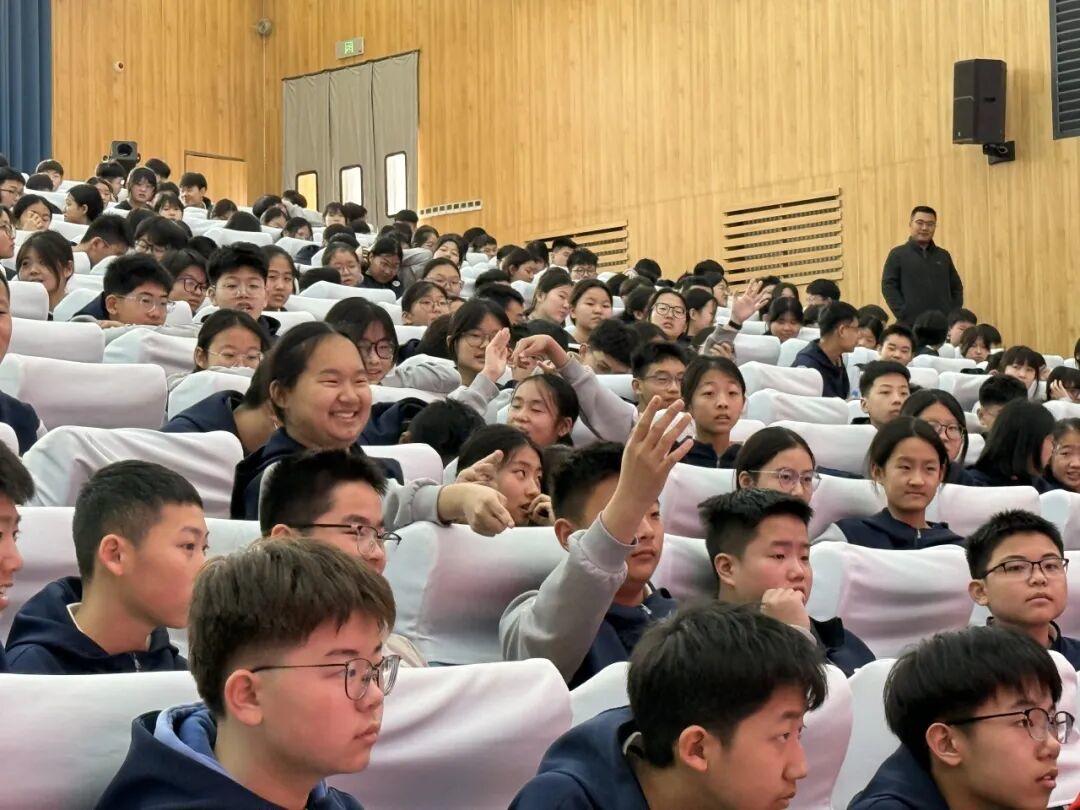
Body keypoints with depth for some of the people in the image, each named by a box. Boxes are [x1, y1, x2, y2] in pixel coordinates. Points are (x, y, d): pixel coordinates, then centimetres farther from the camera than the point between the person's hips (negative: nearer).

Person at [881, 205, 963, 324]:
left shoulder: (943, 256, 18)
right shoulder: (897, 255, 6)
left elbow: (956, 287, 20)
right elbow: (888, 287, -1)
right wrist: (904, 315, -11)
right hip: (910, 323, -3)